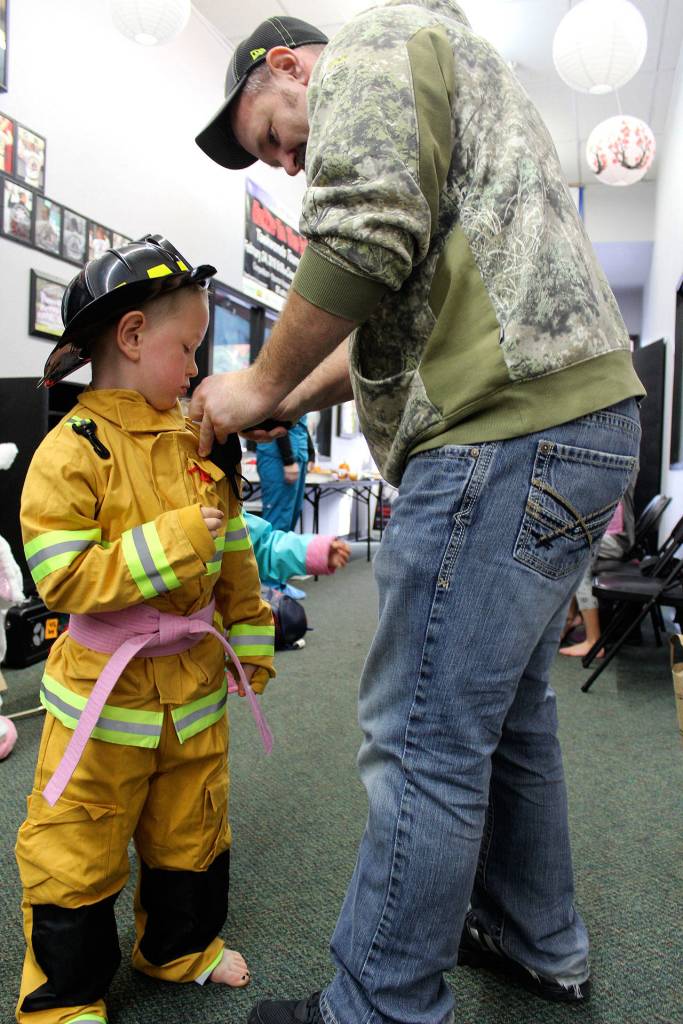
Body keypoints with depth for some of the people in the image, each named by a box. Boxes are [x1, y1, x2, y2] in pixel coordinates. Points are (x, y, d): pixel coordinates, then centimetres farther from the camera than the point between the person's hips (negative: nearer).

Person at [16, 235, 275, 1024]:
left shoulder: (195, 440, 3)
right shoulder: (72, 450, -16)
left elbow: (235, 557, 11)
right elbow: (63, 578, -22)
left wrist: (251, 644, 15)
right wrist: (172, 541, -26)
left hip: (194, 684, 6)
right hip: (105, 691, -5)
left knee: (192, 833, 22)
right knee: (77, 855, 10)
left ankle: (181, 948, 47)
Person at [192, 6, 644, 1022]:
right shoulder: (428, 97, 34)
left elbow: (367, 238, -17)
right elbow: (401, 321, 29)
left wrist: (264, 382, -3)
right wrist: (286, 403, 22)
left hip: (509, 437, -11)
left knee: (424, 739, -4)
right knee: (504, 711, 18)